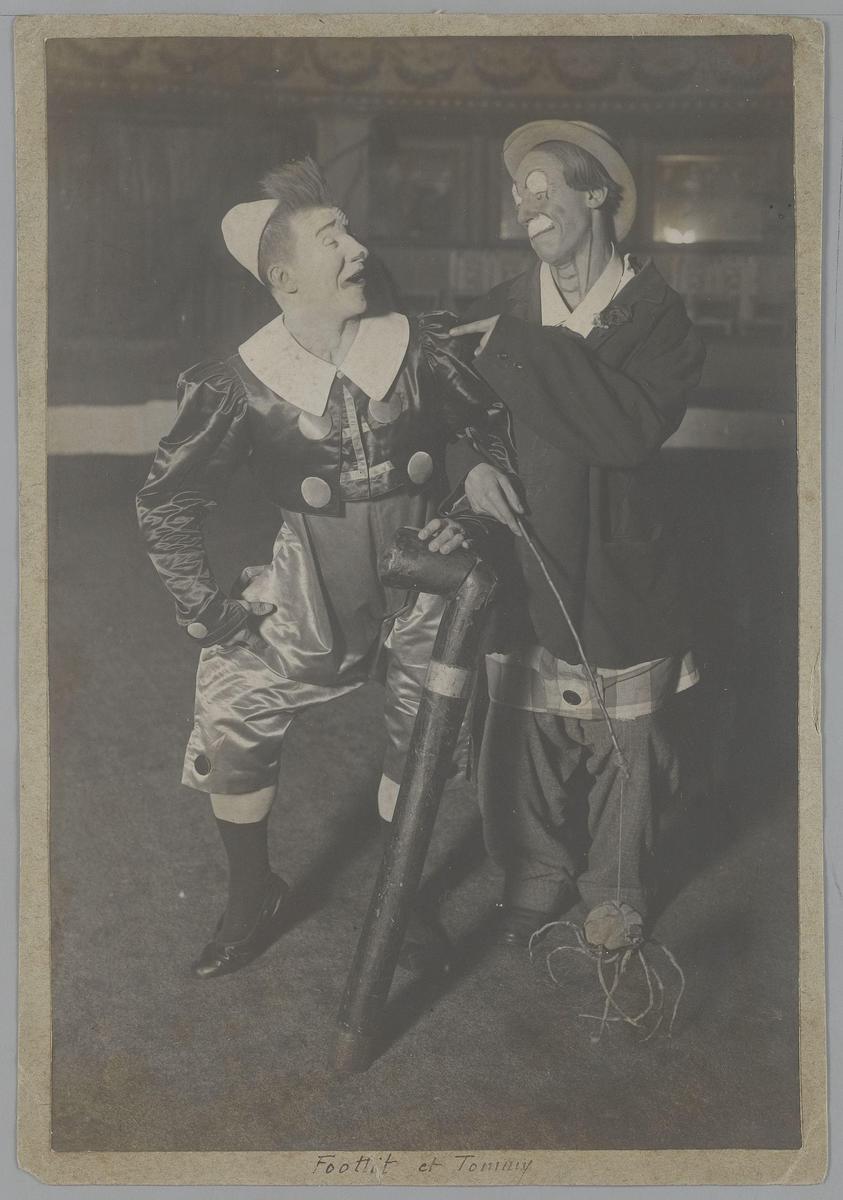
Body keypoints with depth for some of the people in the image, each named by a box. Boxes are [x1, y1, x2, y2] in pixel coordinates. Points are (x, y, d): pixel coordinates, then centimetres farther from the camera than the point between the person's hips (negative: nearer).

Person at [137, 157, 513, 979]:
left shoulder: (417, 348, -10)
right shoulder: (242, 386, -13)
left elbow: (499, 431, 6)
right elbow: (165, 502, -4)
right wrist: (204, 609, -5)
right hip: (313, 589, -1)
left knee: (421, 741, 7)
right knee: (230, 715, -7)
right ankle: (251, 900, 18)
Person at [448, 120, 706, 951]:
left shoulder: (655, 313, -6)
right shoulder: (501, 313, 3)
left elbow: (634, 425, -23)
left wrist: (519, 354, -21)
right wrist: (467, 464, -12)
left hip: (619, 574, -2)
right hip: (522, 570, 2)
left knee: (623, 747, 9)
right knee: (521, 740, 8)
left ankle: (616, 889, 32)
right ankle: (536, 877, 33)